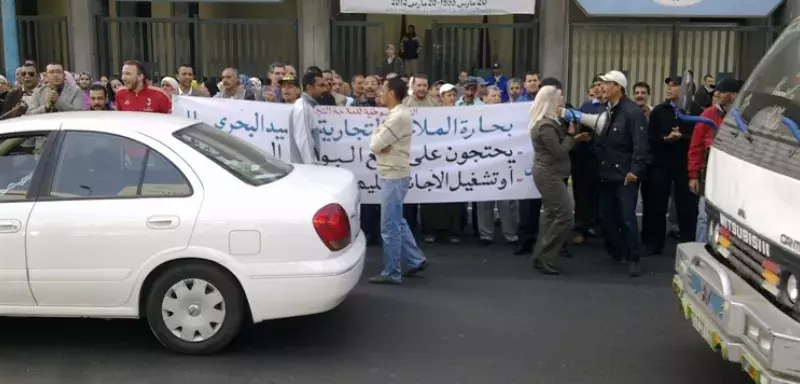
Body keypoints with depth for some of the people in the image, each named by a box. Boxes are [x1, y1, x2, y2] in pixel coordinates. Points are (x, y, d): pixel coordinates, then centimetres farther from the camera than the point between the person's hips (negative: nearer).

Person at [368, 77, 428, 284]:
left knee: (390, 227, -3)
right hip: (393, 175, 10)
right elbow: (376, 141, 10)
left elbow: (374, 145, -20)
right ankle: (416, 260, 25)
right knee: (397, 222, 18)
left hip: (394, 177, -10)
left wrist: (379, 145, 0)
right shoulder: (397, 114, 13)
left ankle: (391, 273, 6)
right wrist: (381, 145, -11)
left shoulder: (399, 116, -19)